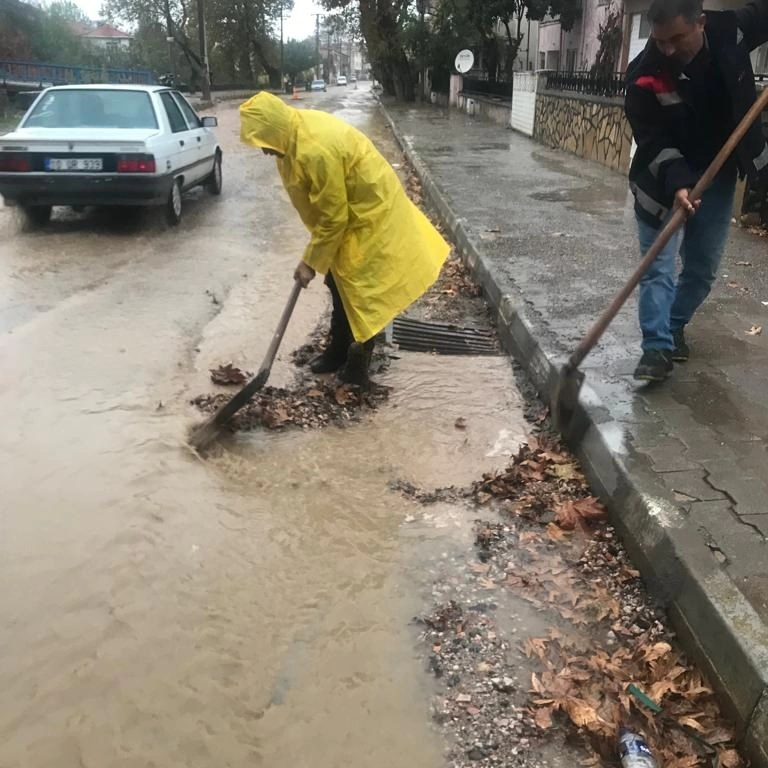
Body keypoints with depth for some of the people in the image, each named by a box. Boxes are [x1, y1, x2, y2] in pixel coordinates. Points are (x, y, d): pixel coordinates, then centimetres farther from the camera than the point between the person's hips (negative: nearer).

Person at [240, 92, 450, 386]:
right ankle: (338, 350, 30)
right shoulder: (297, 128, -4)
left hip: (370, 212, -10)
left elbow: (332, 218, -26)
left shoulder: (316, 151, -33)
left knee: (360, 289, -2)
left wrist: (310, 262, -16)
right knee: (339, 282, 16)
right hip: (349, 206, 10)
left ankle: (357, 365, 12)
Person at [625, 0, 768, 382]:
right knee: (658, 268, -8)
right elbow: (652, 141, -21)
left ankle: (674, 327, 29)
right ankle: (657, 347, -2)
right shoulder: (644, 76, -22)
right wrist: (677, 184, -35)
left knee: (703, 268, 10)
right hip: (663, 182, -3)